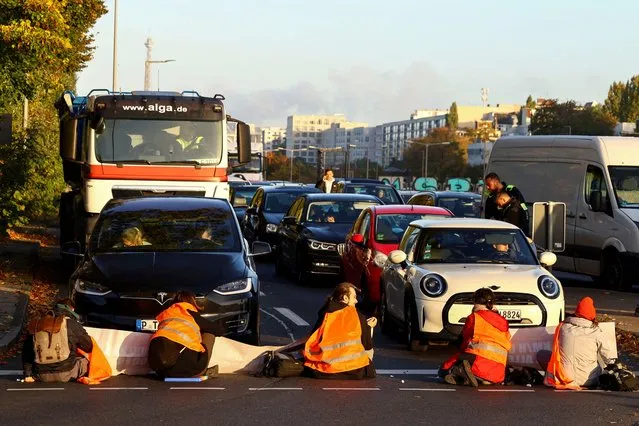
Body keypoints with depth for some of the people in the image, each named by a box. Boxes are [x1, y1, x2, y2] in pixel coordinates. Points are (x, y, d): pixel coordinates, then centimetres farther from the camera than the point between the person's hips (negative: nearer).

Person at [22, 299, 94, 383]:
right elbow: (88, 346, 5)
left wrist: (28, 374, 13)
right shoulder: (71, 324, -5)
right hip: (65, 374, -4)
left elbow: (26, 351, 11)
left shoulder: (37, 324, 9)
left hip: (42, 376, 4)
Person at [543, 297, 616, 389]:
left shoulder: (562, 327, -2)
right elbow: (610, 358, -3)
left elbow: (555, 350, 12)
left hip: (562, 378, -1)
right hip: (588, 380, 1)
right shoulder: (595, 332, -7)